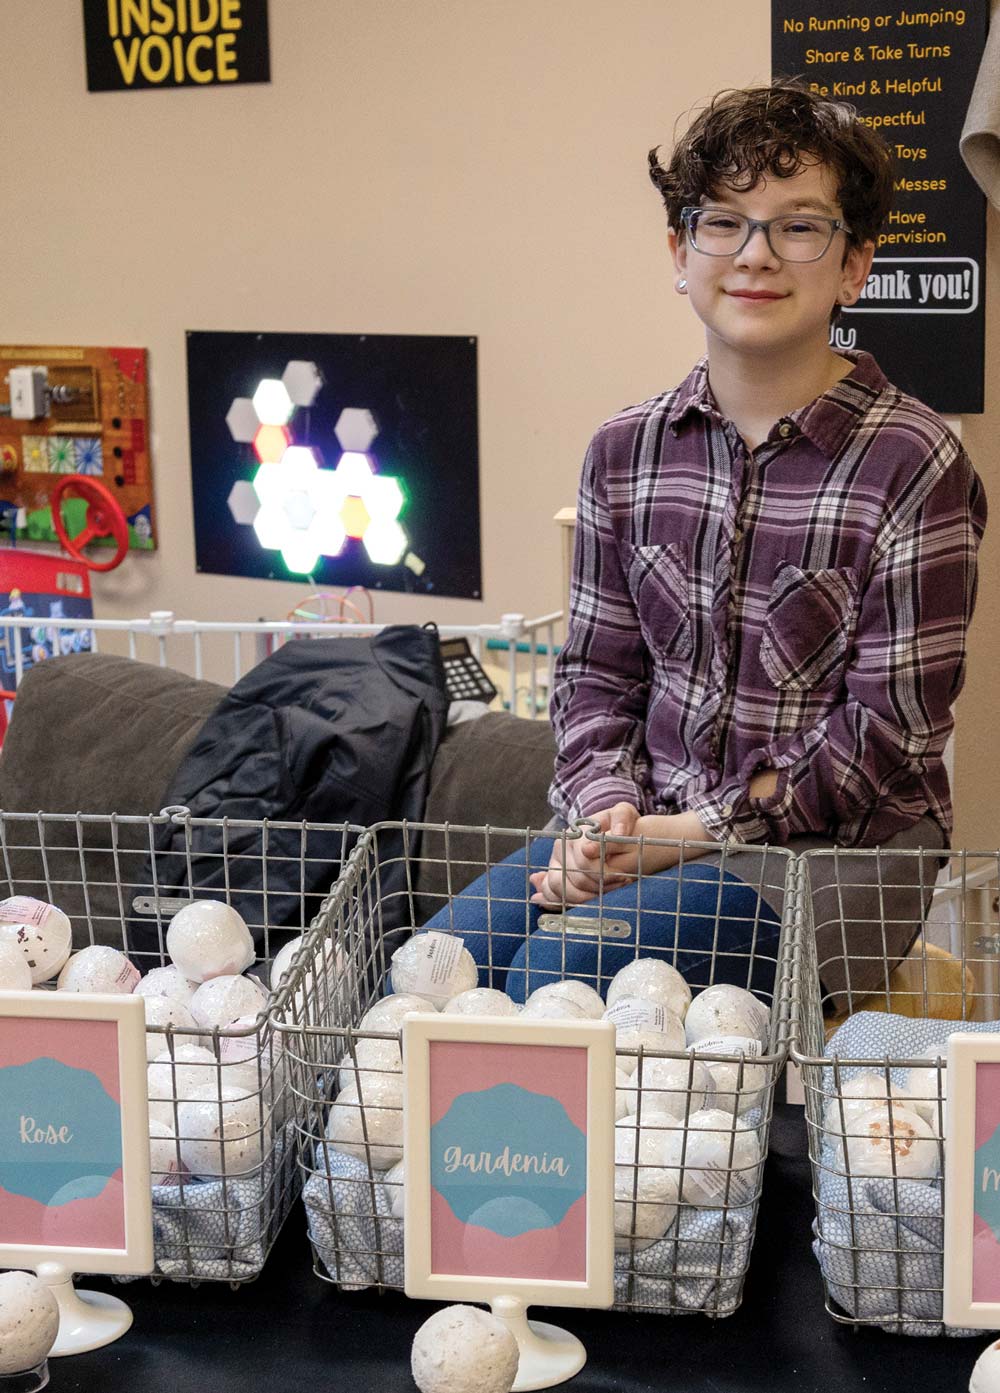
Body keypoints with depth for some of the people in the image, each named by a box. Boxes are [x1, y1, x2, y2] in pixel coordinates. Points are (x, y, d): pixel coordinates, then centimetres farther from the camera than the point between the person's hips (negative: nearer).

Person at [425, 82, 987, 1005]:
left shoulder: (914, 465, -11)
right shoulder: (625, 451, 5)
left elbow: (891, 730, -12)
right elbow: (597, 670, 11)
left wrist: (702, 831, -16)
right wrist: (605, 807, -9)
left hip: (835, 855, -5)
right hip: (649, 826, 5)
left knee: (558, 967, -25)